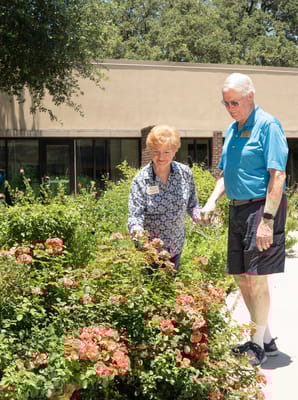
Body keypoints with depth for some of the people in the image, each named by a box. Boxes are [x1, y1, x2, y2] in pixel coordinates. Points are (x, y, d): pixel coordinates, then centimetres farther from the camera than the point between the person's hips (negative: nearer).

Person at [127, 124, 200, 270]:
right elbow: (135, 214, -17)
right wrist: (136, 228, -37)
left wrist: (197, 215, -12)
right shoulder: (141, 180, -15)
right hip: (149, 248, -3)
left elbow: (192, 204, 8)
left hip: (175, 247, 4)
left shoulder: (185, 173, -5)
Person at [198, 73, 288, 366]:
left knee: (256, 278, -4)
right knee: (241, 277, 12)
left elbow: (277, 175, -17)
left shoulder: (267, 125, -11)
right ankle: (266, 338, 26)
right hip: (237, 209, 9)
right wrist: (212, 202, 5)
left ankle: (258, 344, 11)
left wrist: (267, 220, -22)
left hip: (261, 208, -8)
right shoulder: (232, 130, 14)